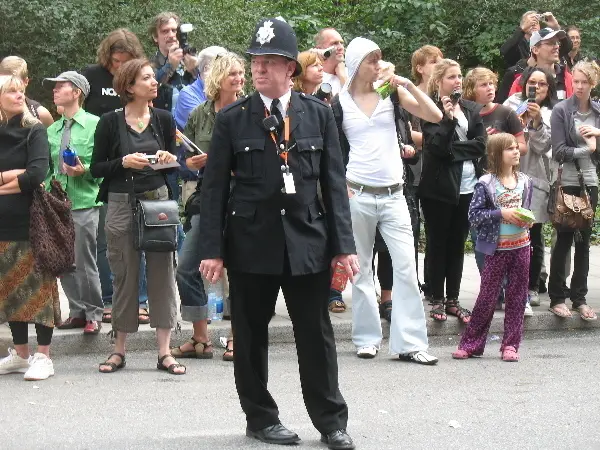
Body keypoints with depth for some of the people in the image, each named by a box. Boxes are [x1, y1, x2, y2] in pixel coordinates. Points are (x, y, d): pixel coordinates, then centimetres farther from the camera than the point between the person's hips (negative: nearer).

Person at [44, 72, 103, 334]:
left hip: (84, 202, -5)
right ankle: (77, 312, 18)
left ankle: (94, 315, 7)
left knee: (85, 263, -4)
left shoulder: (94, 125, -4)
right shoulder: (51, 130, 12)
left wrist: (84, 171, -19)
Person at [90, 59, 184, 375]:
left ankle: (164, 350, 2)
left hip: (157, 199, 2)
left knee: (162, 271, -2)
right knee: (124, 275, 3)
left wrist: (168, 159, -5)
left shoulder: (163, 119, 8)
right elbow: (96, 168, 0)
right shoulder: (110, 122, -1)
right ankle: (119, 349, 14)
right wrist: (124, 162, -15)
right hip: (121, 203, -2)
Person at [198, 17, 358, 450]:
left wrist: (343, 244, -1)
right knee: (251, 335, 7)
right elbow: (215, 187, 0)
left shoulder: (319, 114, 4)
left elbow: (334, 182, 4)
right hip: (250, 240, 0)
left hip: (308, 239, 1)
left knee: (317, 334, 5)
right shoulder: (232, 119, 0)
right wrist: (212, 248, -6)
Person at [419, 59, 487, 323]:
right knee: (438, 245, 4)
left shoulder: (472, 110, 9)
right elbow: (436, 146, -14)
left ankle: (453, 299, 16)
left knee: (457, 245, 9)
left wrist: (453, 149, -9)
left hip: (467, 187, 4)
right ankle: (437, 300, 11)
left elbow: (480, 145, 1)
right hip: (439, 187, -4)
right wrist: (448, 119, -22)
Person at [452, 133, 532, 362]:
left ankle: (510, 345, 14)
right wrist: (501, 213, -20)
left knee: (517, 297, 6)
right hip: (497, 248, -4)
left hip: (521, 246, 4)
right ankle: (471, 343, 10)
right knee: (487, 296, 0)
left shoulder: (525, 182, 6)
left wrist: (527, 220, -3)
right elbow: (473, 215, -12)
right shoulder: (486, 183, -9)